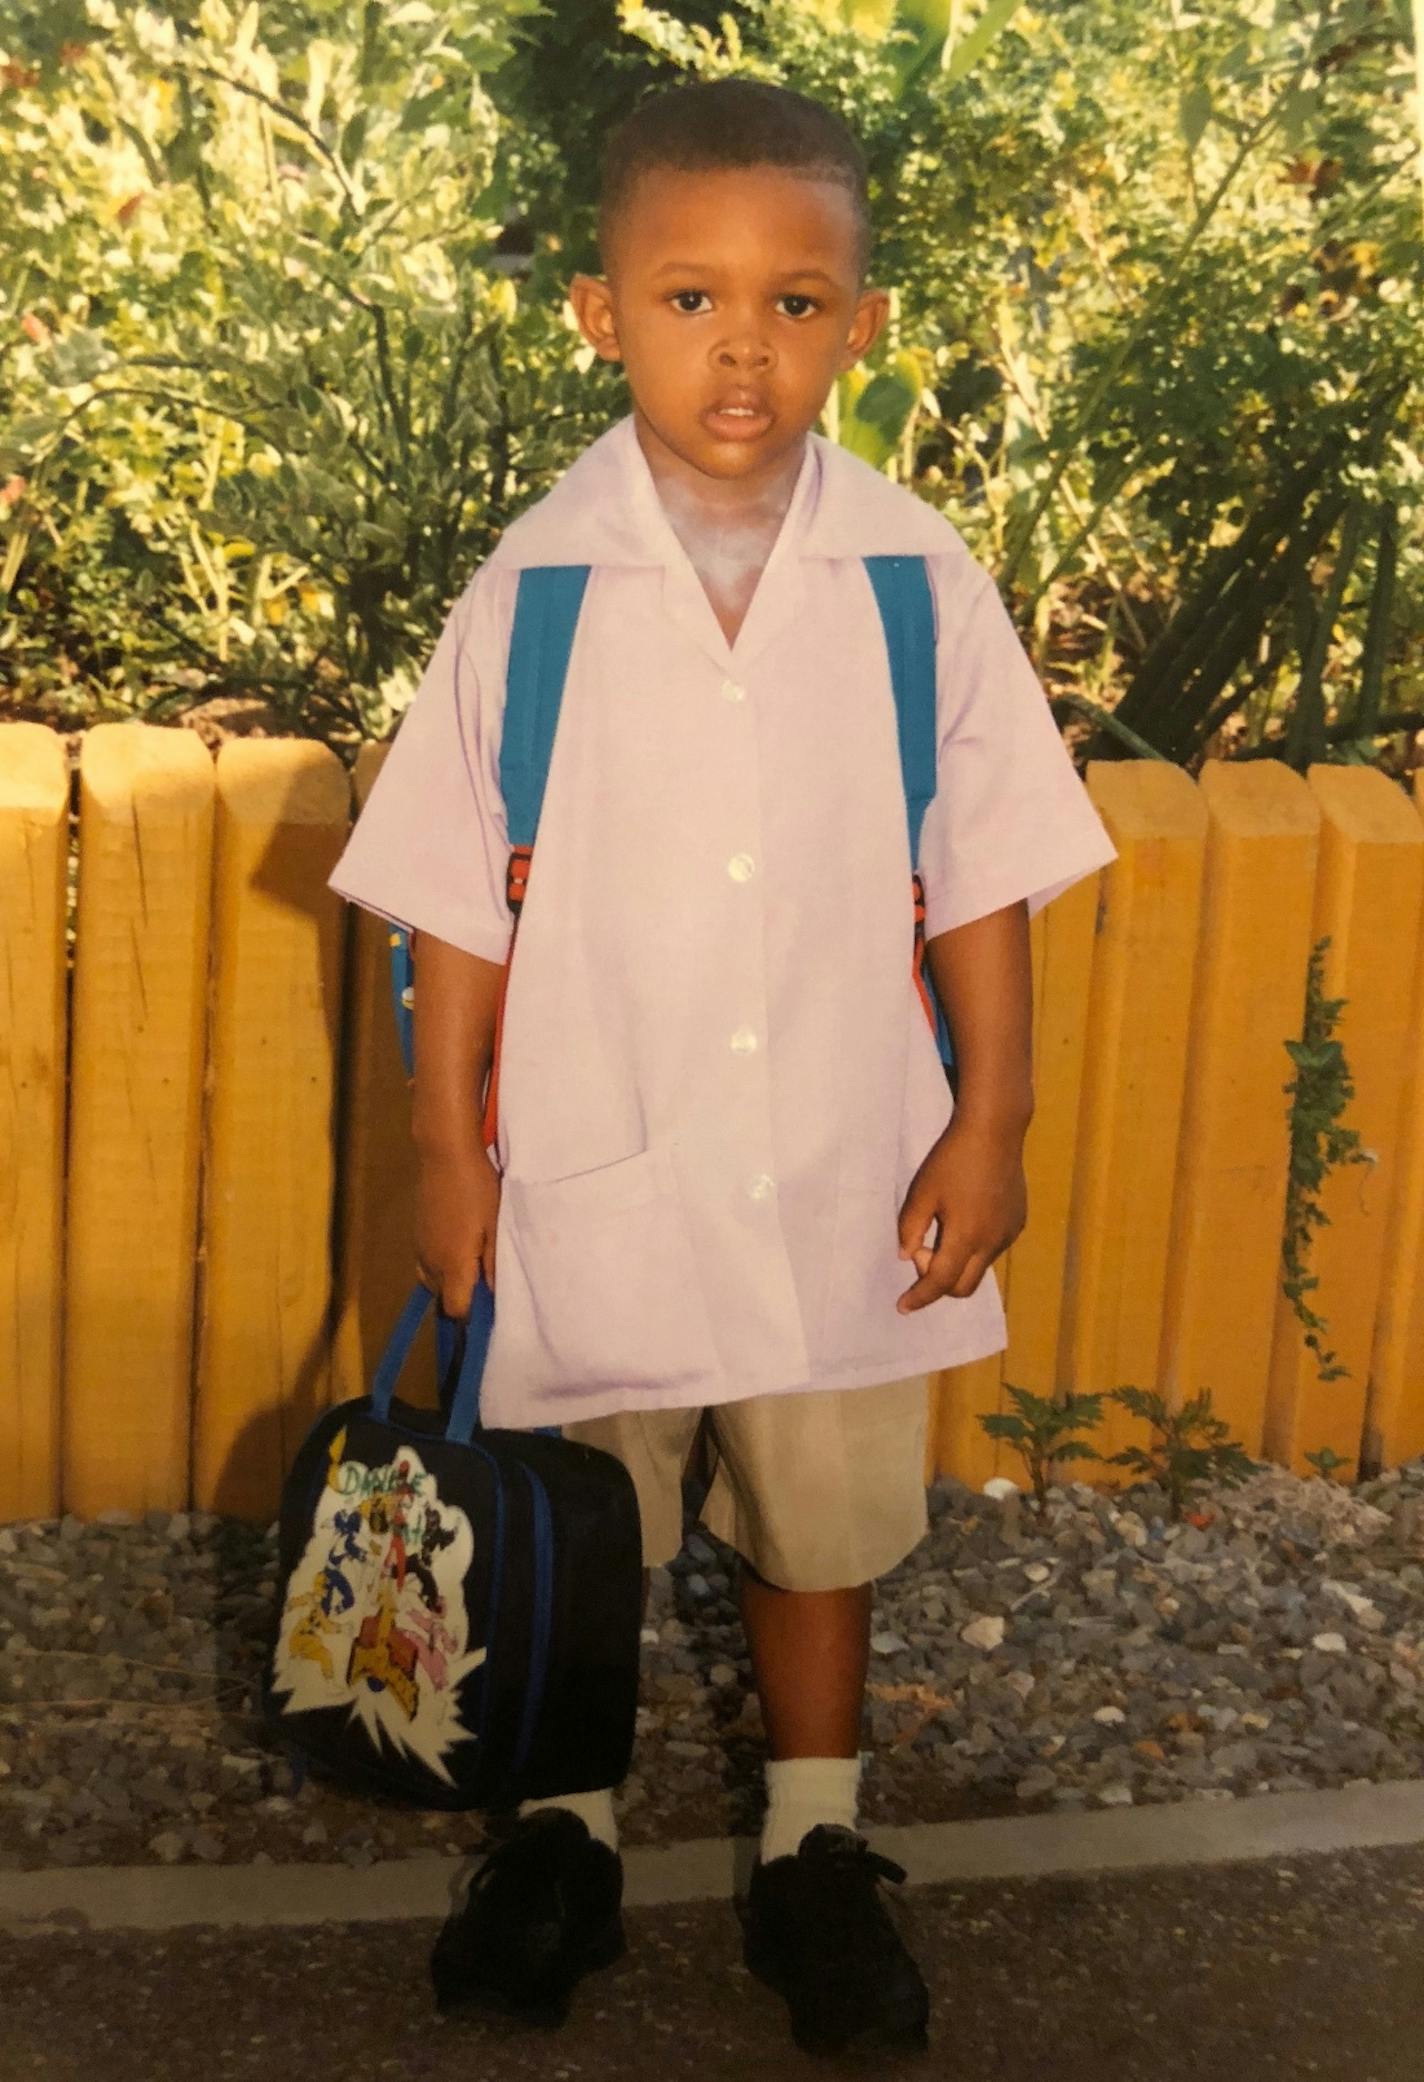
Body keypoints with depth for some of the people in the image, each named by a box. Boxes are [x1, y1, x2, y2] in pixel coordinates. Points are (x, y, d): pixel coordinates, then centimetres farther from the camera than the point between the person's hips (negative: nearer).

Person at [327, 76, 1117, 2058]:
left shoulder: (920, 580, -9)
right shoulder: (534, 586, -10)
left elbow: (982, 874, -1)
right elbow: (461, 896, -3)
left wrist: (992, 1119, -3)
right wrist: (447, 1144, -2)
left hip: (845, 1171, 1)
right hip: (595, 1168, 0)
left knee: (824, 1526, 17)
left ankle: (814, 1849, 38)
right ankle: (567, 1824, 40)